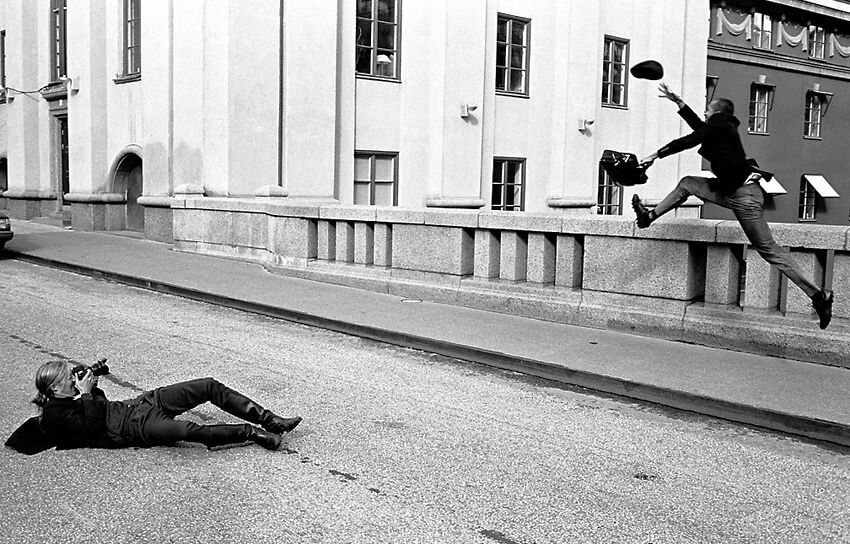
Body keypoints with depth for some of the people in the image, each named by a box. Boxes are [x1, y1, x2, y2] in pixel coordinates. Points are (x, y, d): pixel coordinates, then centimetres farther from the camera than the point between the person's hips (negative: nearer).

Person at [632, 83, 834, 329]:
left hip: (744, 194, -10)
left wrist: (655, 156, -1)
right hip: (732, 191, 10)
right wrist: (677, 101, 37)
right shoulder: (722, 127, 18)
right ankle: (650, 216, 23)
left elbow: (688, 141, -10)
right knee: (687, 183, 17)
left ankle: (818, 295, -7)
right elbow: (698, 126, 34)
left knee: (769, 249, -9)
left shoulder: (720, 125, -7)